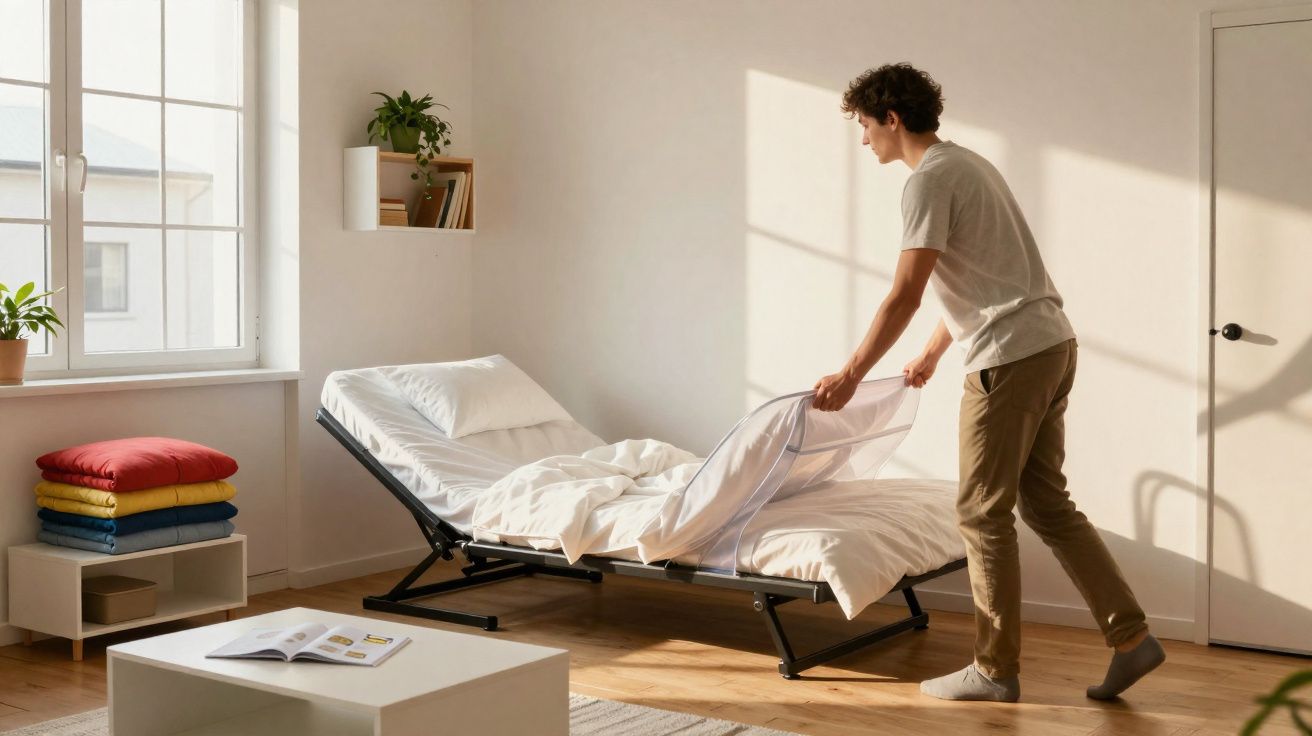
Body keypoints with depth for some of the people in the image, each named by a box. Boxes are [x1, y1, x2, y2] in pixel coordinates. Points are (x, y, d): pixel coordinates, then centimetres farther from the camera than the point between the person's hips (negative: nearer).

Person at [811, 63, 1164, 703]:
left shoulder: (929, 181, -11)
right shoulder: (967, 164, 20)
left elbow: (905, 296, -17)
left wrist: (849, 376, -13)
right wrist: (931, 355, 35)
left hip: (1010, 357, -10)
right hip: (1051, 345, 10)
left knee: (983, 514, -1)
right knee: (1047, 504, 13)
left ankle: (996, 671, 8)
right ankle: (1130, 637, 13)